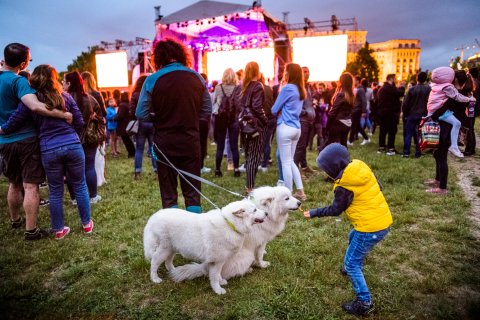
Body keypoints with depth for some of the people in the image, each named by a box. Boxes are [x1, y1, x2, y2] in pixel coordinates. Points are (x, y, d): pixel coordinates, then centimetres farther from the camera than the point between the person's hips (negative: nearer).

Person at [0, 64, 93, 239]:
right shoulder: (65, 97, 6)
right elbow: (79, 123, 6)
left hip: (49, 151, 0)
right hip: (73, 146, 0)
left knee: (55, 191, 12)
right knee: (79, 186, 12)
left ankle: (59, 230, 23)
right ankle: (87, 223, 22)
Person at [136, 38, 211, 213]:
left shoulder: (152, 80, -8)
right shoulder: (196, 77, 0)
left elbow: (141, 114, -8)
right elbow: (207, 111, 5)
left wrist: (159, 118, 10)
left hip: (165, 143, -2)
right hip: (191, 141, 2)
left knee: (168, 193, 11)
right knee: (192, 191, 13)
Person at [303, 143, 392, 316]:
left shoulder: (344, 186, -20)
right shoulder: (361, 166, 0)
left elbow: (335, 210, -7)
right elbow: (378, 187, 11)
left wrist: (314, 213, 3)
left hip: (371, 228, -9)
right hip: (384, 220, 9)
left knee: (351, 263, 4)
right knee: (353, 238, 34)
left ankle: (365, 303, 10)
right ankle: (353, 269, 52)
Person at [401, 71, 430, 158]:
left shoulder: (412, 89, -8)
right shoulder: (428, 89, -5)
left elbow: (405, 102, -6)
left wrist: (404, 113, 6)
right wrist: (427, 113, 7)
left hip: (412, 114, -1)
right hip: (423, 115, 2)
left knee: (408, 134, 4)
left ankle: (406, 152, 2)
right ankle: (418, 153, 10)